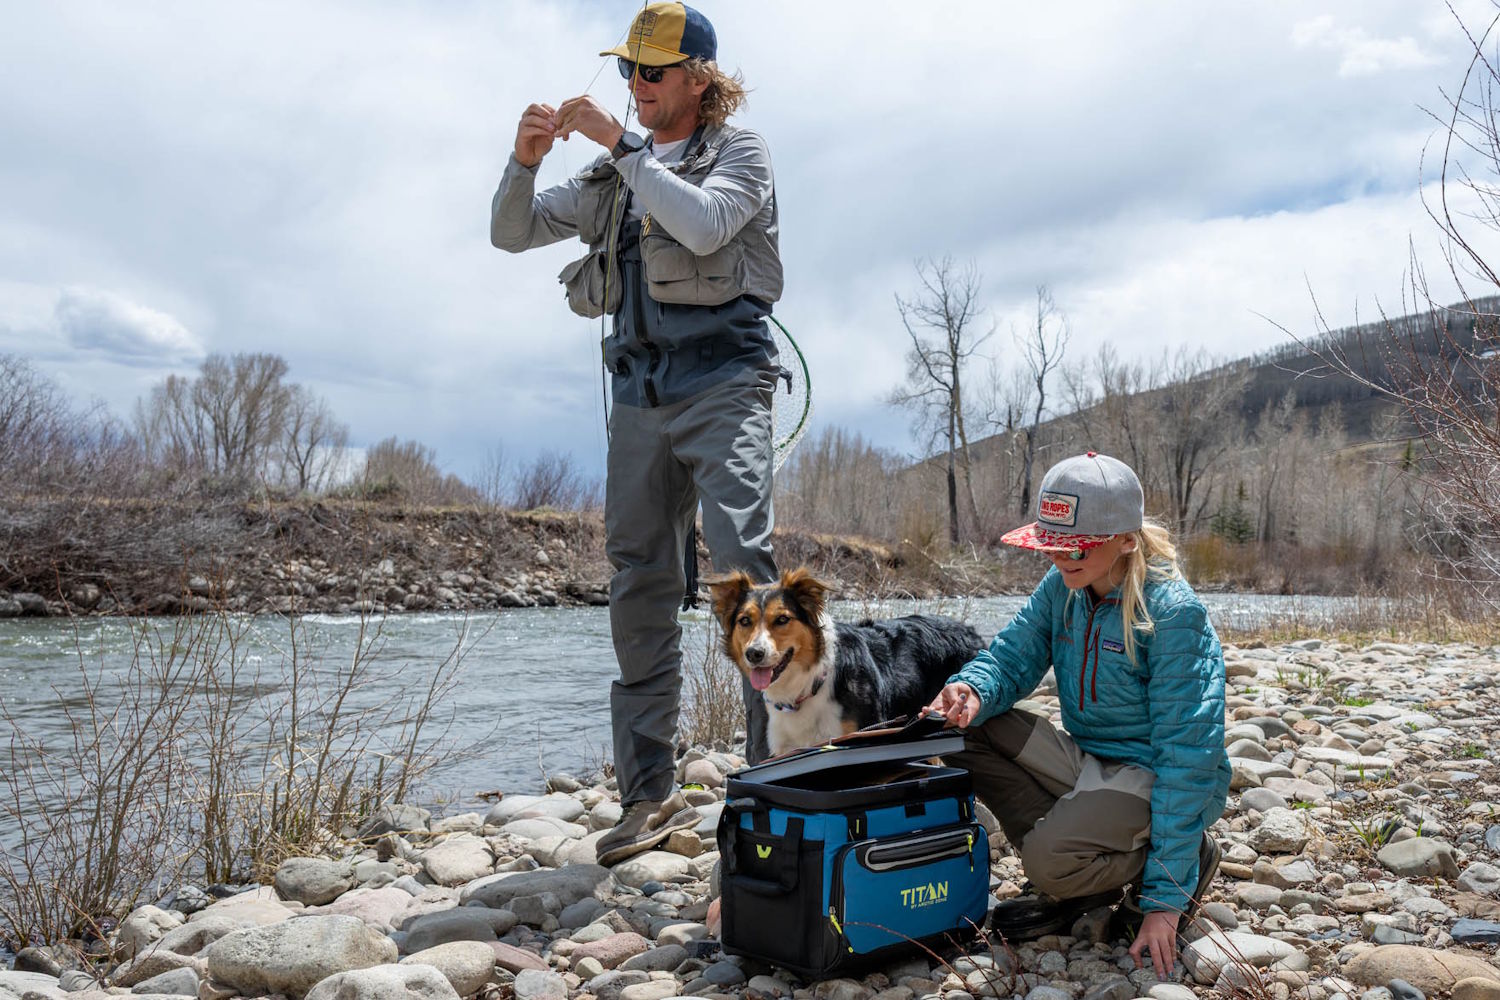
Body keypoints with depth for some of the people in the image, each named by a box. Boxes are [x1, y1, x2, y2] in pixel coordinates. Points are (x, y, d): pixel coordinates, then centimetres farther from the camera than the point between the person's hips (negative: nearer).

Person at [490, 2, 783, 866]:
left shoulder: (739, 149, 6)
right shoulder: (613, 176, 21)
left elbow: (705, 224, -15)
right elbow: (511, 233, 17)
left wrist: (620, 143, -13)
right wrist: (526, 159, -1)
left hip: (722, 381, -5)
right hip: (641, 391, 5)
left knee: (743, 561, -19)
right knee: (640, 588, 2)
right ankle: (651, 796, 9)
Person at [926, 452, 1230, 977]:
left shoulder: (1173, 612, -22)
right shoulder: (1061, 587, -2)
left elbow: (1188, 756, -23)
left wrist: (1165, 898, -24)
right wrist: (971, 691, -33)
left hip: (1154, 776, -7)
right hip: (1087, 759, 7)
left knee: (1050, 857, -32)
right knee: (968, 730, -12)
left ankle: (1192, 860, 0)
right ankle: (1077, 883, -2)